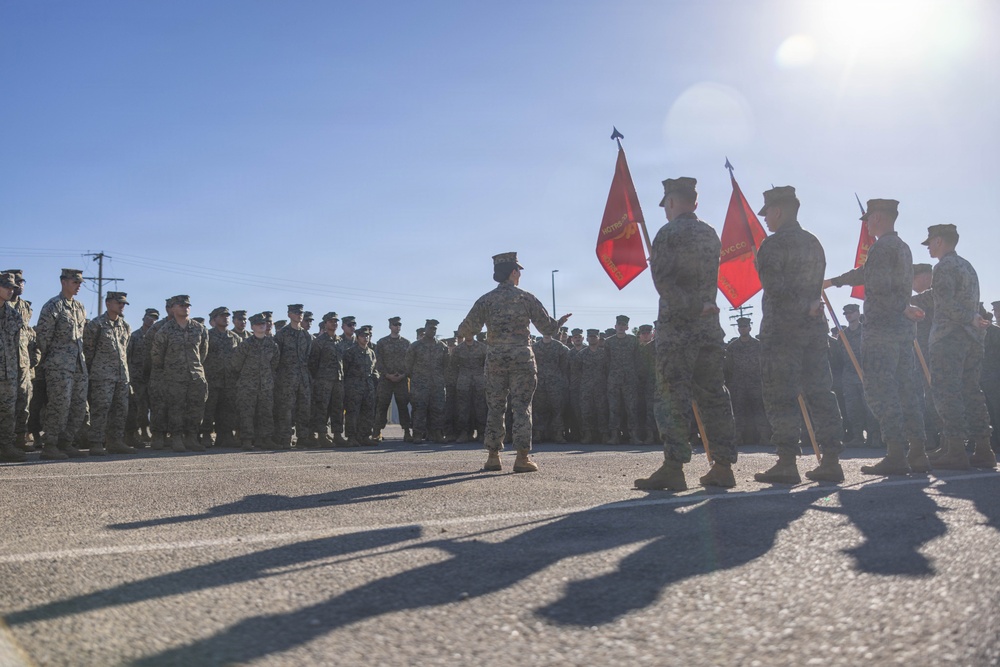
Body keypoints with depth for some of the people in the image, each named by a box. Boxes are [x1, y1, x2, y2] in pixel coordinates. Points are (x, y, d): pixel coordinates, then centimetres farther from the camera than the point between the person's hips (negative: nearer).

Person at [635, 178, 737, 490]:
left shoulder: (669, 233, -6)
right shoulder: (711, 234, 15)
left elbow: (663, 279, -16)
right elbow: (711, 280, 17)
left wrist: (690, 308, -12)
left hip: (677, 324, -6)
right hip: (710, 324, 6)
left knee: (674, 396, -5)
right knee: (714, 395, 8)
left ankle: (673, 467, -7)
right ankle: (723, 466, 10)